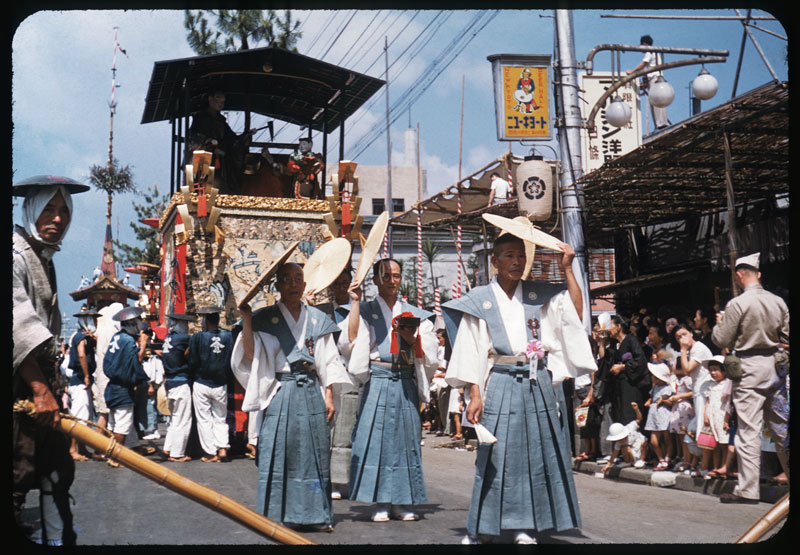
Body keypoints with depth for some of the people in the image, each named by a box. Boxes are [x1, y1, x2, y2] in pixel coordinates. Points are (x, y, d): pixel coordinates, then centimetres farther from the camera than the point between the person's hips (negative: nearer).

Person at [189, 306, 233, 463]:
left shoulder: (197, 337, -11)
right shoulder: (228, 336, -5)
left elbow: (192, 362, -7)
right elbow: (232, 361, 0)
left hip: (201, 384, -2)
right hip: (221, 385, 3)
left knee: (204, 420, 8)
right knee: (220, 419, 16)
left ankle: (211, 453, 8)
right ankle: (223, 449, 3)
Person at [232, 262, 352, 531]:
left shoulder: (317, 318, 10)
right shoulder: (265, 318, 4)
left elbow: (327, 362, 10)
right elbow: (251, 355, -7)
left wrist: (328, 396, 4)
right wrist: (246, 320, -14)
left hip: (311, 392, 2)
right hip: (281, 393, -2)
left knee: (314, 453, 3)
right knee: (279, 455, -2)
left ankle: (316, 514, 11)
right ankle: (277, 516, 6)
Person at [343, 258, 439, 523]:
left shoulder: (414, 313, 13)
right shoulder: (365, 311, 7)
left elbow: (429, 352, 7)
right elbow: (351, 340, -11)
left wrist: (410, 338, -11)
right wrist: (355, 302, -10)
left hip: (406, 384, 2)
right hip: (377, 384, -2)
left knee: (405, 439, 3)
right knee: (377, 439, -3)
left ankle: (402, 503, 10)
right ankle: (382, 503, 4)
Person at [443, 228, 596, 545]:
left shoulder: (540, 295, 10)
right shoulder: (480, 301, 2)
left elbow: (576, 311, 2)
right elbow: (471, 353, 0)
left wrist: (567, 269, 1)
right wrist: (474, 394, -8)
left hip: (539, 384, 3)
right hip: (500, 386, -3)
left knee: (537, 454, 4)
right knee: (496, 455, -1)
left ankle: (525, 527, 13)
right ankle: (482, 528, 11)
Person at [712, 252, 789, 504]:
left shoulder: (737, 304, -12)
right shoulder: (779, 302, 5)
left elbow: (722, 340, -9)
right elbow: (787, 338, 10)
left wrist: (719, 323, 10)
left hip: (749, 368, -5)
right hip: (775, 367, 6)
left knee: (748, 429, -5)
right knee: (780, 427, 14)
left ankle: (747, 490, -6)